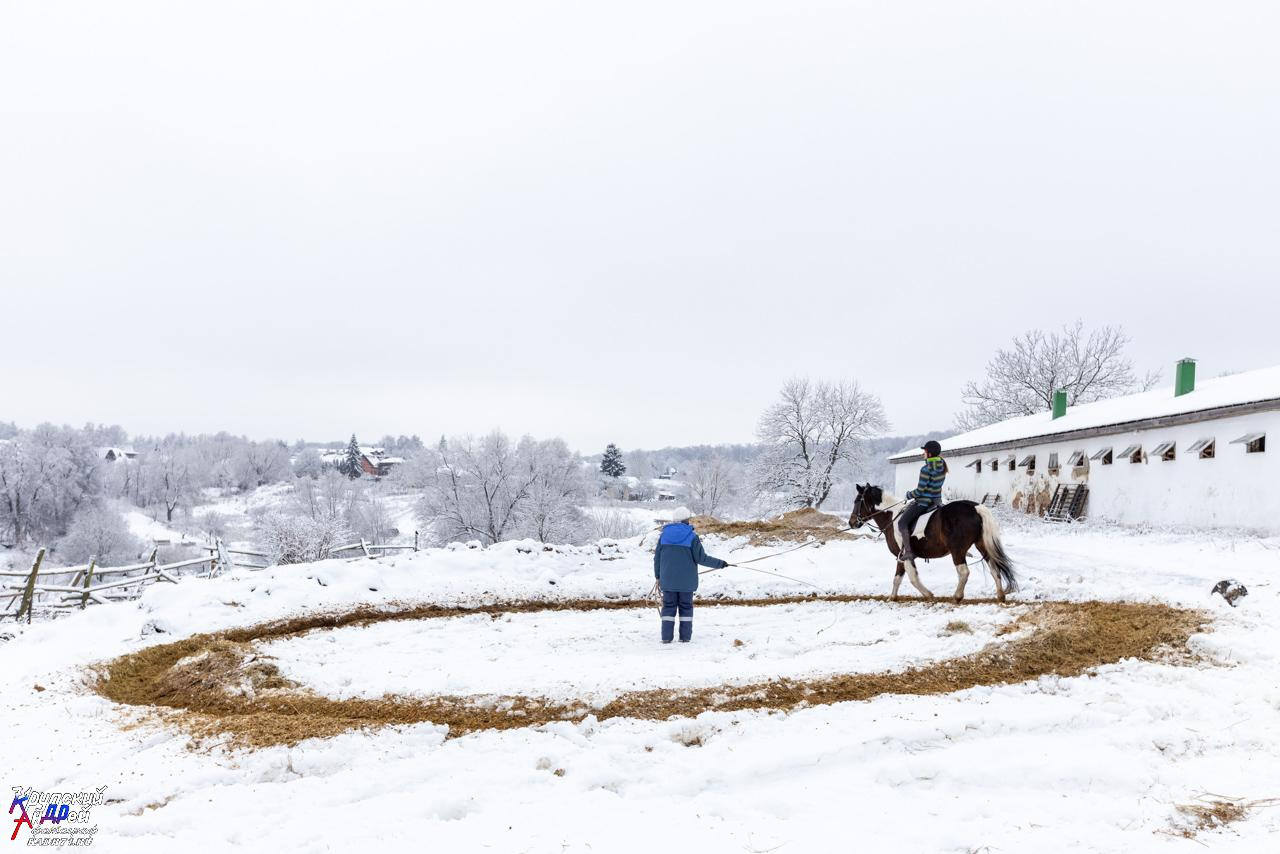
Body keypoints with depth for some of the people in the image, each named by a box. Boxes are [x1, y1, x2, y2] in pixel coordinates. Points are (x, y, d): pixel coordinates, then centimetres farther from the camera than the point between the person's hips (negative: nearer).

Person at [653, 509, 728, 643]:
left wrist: (658, 576, 17)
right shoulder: (691, 536, -9)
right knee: (685, 607, 8)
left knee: (669, 606, 7)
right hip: (686, 580, -2)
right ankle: (685, 636, 6)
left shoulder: (664, 534, 1)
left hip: (668, 579, 2)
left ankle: (666, 636, 1)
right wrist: (720, 563, 2)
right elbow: (701, 558, -9)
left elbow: (657, 557, 5)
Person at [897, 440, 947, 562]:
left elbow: (920, 491, -18)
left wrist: (908, 495, -2)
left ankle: (908, 552, -14)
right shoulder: (942, 466, 3)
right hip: (937, 500, 9)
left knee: (902, 522, -5)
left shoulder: (926, 469, -22)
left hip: (924, 501, -9)